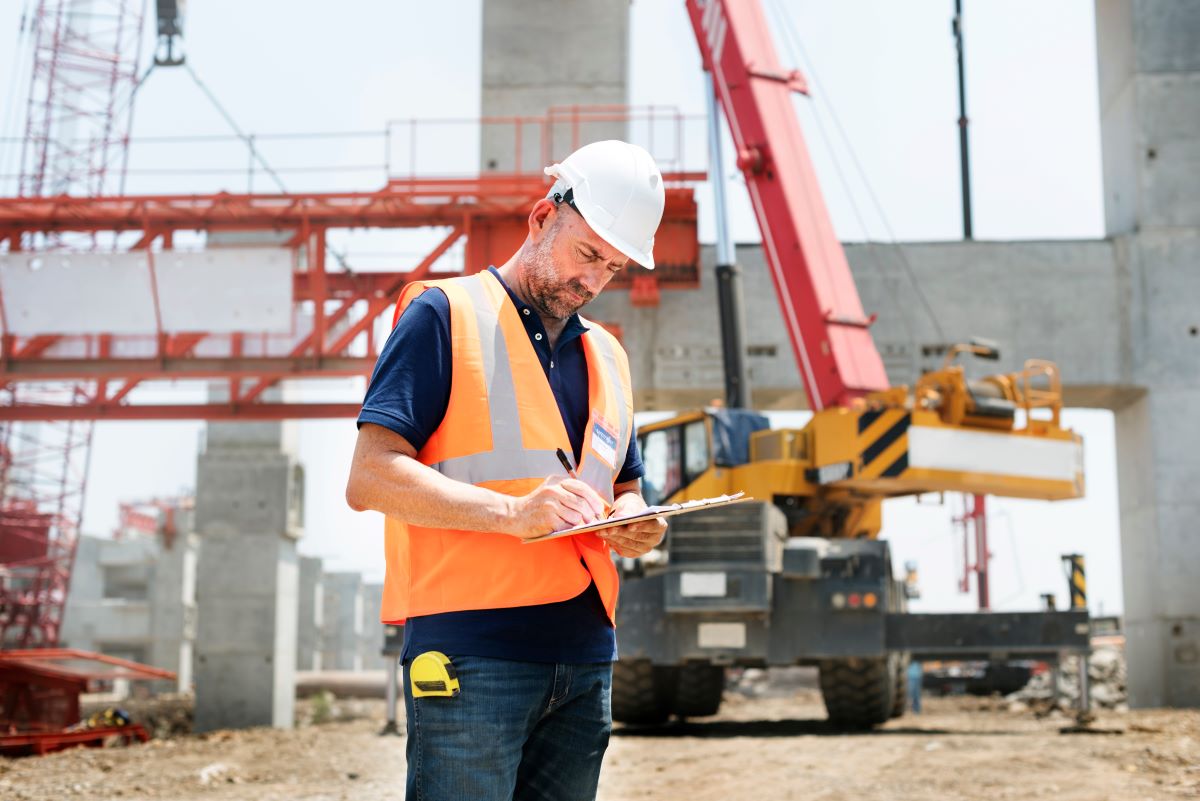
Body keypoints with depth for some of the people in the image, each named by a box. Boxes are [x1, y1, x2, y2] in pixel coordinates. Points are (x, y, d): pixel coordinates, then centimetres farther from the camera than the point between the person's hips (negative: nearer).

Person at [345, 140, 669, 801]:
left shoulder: (605, 356, 21)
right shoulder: (445, 315, 0)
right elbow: (370, 478, -10)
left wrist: (635, 525, 4)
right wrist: (514, 512, -22)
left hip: (584, 658, 7)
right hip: (471, 654, -6)